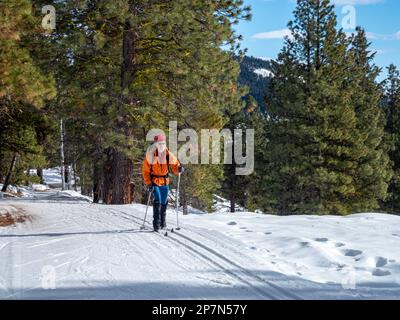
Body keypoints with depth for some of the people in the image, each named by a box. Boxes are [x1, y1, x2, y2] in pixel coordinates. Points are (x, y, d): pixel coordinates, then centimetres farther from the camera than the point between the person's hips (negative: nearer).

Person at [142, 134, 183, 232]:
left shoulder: (169, 155, -7)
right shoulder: (150, 155, -13)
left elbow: (175, 165, 1)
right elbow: (145, 170, -7)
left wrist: (179, 169, -24)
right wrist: (148, 183, -14)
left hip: (165, 181, 3)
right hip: (154, 181, -3)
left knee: (164, 202, 12)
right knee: (157, 201, -18)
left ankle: (163, 222, 31)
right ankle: (156, 223, -13)